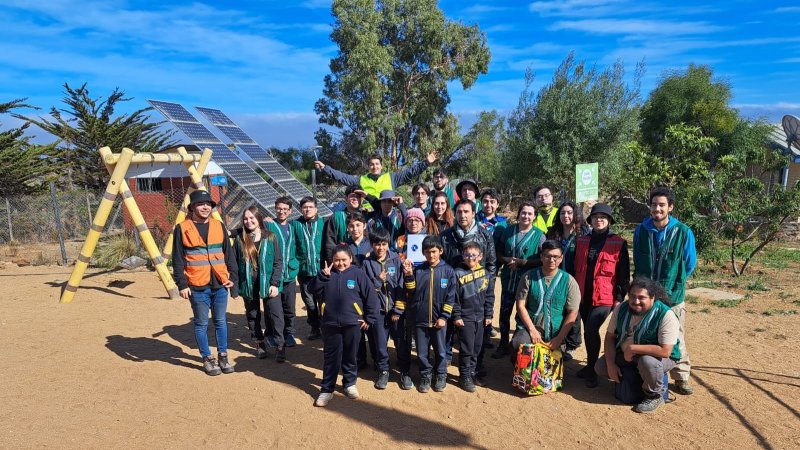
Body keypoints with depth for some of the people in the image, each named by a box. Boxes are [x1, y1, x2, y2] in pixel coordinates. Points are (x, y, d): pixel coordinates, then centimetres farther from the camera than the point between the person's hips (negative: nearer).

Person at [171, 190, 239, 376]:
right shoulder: (182, 229, -3)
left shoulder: (219, 226, 6)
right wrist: (182, 284, -8)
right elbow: (177, 260, -2)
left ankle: (223, 356, 26)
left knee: (221, 322, 12)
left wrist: (233, 277, 5)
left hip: (220, 284, 3)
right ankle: (207, 359, 22)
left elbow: (229, 255, 9)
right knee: (201, 324, 8)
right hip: (197, 286, -3)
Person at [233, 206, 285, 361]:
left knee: (275, 314, -2)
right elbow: (234, 263, 2)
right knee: (252, 315, 13)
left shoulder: (270, 237, -4)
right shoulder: (239, 239, 0)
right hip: (248, 285, 2)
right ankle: (259, 343, 30)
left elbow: (278, 262, -4)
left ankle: (279, 346, 9)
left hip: (268, 283, -2)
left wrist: (275, 283, -11)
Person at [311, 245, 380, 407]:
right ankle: (326, 389, 20)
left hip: (352, 323, 0)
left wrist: (370, 319, -3)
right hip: (330, 323, 1)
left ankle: (350, 383, 34)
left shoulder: (358, 274, -5)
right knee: (331, 357, 9)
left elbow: (371, 297, -3)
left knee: (350, 356, 15)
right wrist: (323, 276, -21)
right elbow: (314, 290, -8)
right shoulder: (327, 273, 1)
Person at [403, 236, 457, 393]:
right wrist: (408, 275, -13)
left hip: (439, 319, -1)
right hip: (420, 319, 1)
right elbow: (411, 292, 0)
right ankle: (425, 376, 30)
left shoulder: (448, 271, -3)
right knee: (422, 352, 10)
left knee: (440, 351, 13)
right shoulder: (418, 270, 0)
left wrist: (444, 317, -8)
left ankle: (441, 376, 33)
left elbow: (450, 297, -3)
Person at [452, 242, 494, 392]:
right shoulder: (458, 273, -10)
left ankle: (472, 372, 31)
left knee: (477, 347, 14)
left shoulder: (485, 273, 3)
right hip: (465, 318, -4)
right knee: (466, 348, 0)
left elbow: (489, 296, 9)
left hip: (480, 318, 4)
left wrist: (489, 315, 7)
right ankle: (465, 376, 14)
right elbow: (454, 297, -9)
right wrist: (456, 316, -11)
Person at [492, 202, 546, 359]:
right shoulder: (508, 231, 4)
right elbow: (499, 253, 10)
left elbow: (543, 259, -8)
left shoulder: (539, 235, -5)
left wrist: (522, 262, -17)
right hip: (508, 279, 3)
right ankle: (503, 345, 24)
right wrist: (506, 259, -11)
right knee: (504, 312, 9)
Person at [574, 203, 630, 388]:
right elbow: (575, 268, 14)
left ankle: (591, 370, 2)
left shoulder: (619, 244, -3)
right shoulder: (582, 241, 9)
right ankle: (591, 366, 31)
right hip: (583, 296, 5)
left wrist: (619, 298, -6)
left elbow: (624, 274, -2)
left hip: (604, 298, -5)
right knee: (588, 331, 14)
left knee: (591, 331, -16)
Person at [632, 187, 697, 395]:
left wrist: (674, 282, 8)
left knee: (675, 339, 6)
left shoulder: (683, 232, -8)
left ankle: (681, 378, 23)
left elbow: (689, 264, 4)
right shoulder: (641, 230, -1)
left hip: (672, 295, -2)